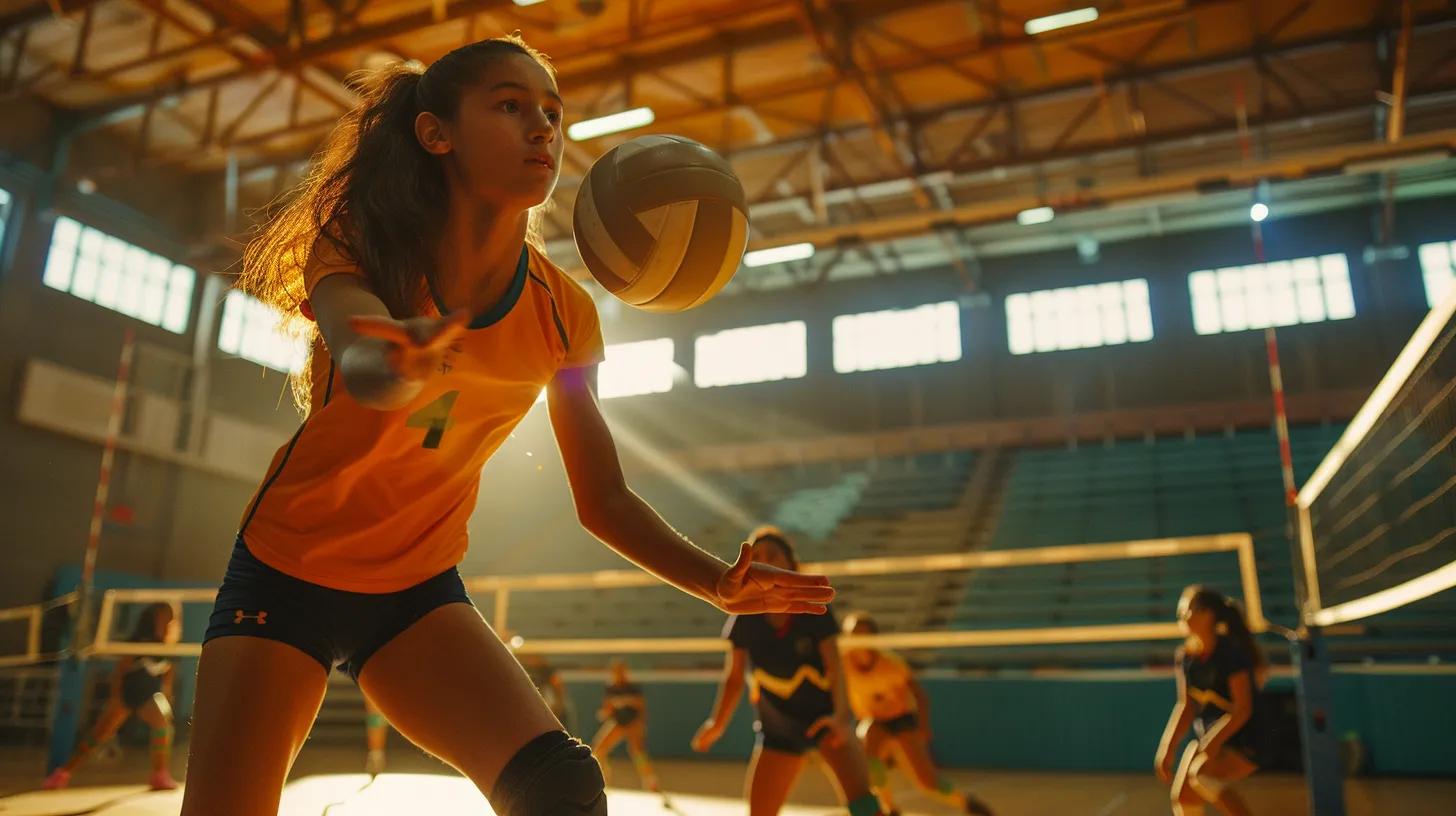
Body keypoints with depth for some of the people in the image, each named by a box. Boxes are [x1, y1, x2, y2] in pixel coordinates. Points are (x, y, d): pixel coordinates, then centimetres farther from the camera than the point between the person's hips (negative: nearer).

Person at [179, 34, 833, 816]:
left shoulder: (562, 312, -9)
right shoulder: (357, 253, -17)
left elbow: (603, 501, -5)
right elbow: (357, 364, -41)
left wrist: (717, 580, -19)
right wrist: (401, 369, -65)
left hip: (418, 588, 2)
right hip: (286, 569, -1)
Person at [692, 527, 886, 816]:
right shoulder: (746, 618, -12)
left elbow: (834, 666, -28)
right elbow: (734, 678, -7)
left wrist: (841, 714, -46)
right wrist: (717, 723, -22)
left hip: (825, 715, -2)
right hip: (778, 726, 3)